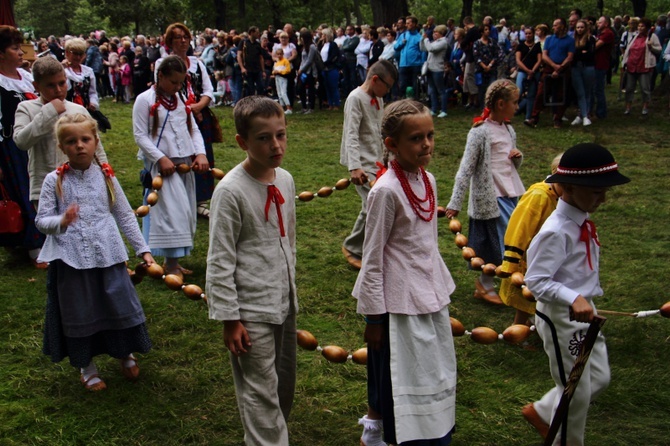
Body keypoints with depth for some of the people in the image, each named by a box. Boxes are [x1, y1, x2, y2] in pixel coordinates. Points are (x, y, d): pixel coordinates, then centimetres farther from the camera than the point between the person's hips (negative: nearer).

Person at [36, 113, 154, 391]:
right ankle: (86, 368, 33)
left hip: (107, 256, 1)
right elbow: (41, 220, -3)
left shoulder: (105, 176, 2)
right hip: (71, 259, -1)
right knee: (78, 313, 11)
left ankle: (126, 355, 38)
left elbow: (125, 215, 8)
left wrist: (142, 249, 7)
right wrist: (61, 222, -25)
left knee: (119, 304, 10)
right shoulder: (54, 181, -3)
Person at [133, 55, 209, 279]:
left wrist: (200, 153, -4)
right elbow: (140, 135, -9)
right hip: (161, 164, -7)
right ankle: (171, 263, -7)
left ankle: (174, 260, 18)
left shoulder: (181, 99, 13)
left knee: (184, 212, 8)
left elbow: (193, 129, 13)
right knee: (172, 211, -13)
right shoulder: (145, 100, -5)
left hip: (185, 163, 7)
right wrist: (161, 158, -18)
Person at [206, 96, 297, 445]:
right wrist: (229, 319, -14)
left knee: (283, 387, 19)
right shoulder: (231, 191, -18)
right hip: (252, 312, -7)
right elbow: (219, 261, -15)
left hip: (284, 305, 7)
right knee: (261, 396, 1)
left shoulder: (285, 180, 2)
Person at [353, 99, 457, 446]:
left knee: (436, 377, 17)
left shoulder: (428, 181, 4)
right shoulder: (386, 190, -19)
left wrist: (437, 289, 17)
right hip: (399, 302, -8)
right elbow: (372, 258, -15)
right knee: (396, 377, 4)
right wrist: (373, 316, -12)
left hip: (431, 296, 8)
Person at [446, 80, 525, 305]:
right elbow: (466, 169, -12)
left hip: (512, 195, 7)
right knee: (506, 243, -5)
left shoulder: (509, 130, 11)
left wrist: (518, 157, -2)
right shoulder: (480, 131, -11)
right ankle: (484, 283, 14)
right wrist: (455, 203, -14)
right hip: (492, 197, -7)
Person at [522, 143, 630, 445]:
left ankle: (541, 412, 37)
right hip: (560, 317, -9)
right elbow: (535, 280, -28)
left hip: (583, 311, 9)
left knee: (599, 379, 20)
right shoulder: (557, 231, -26)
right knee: (577, 392, 8)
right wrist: (574, 299, -39)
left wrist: (586, 300, 18)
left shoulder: (582, 222, 1)